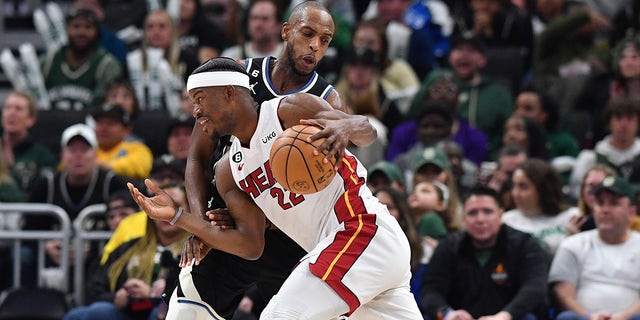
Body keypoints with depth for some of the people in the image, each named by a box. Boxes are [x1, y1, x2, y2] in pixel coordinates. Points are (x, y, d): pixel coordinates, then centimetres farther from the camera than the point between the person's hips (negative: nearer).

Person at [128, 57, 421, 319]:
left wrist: (345, 126, -28)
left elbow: (369, 132, -4)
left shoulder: (290, 111, -6)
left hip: (361, 227, -9)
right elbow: (250, 245, 7)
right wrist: (178, 217, 2)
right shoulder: (228, 172, 14)